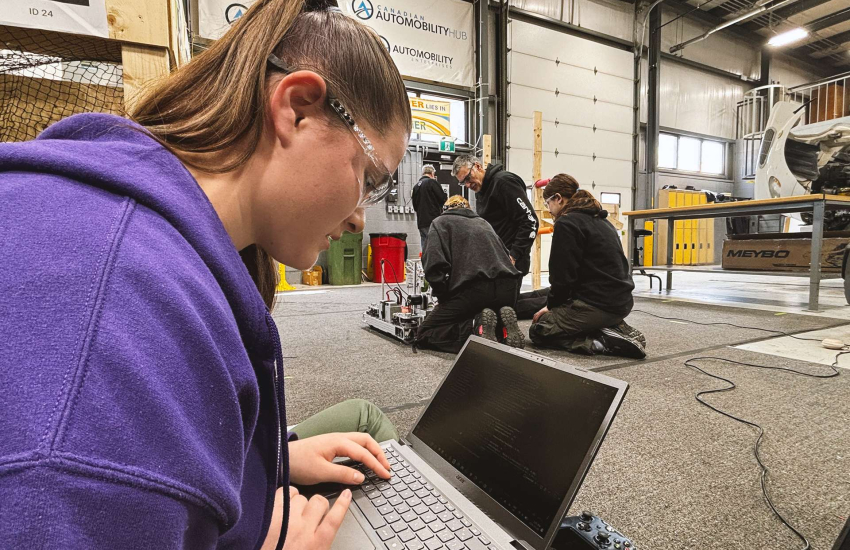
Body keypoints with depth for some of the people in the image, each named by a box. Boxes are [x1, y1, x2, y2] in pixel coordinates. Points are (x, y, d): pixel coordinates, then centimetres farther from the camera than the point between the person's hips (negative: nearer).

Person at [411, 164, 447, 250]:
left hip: (421, 221, 7)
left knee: (424, 247, 10)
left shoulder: (416, 186, 14)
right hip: (433, 220, -7)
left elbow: (415, 206, 18)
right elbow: (444, 199, -9)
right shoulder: (432, 182, -7)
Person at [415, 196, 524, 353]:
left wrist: (443, 297, 9)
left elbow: (434, 264, -3)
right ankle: (503, 319, 0)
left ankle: (478, 328, -15)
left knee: (424, 334, 8)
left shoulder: (441, 222, 16)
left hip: (473, 288, -6)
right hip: (508, 287, 6)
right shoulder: (482, 222, 32)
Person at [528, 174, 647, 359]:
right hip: (621, 301, 9)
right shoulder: (601, 219, 18)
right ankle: (619, 331, 8)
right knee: (562, 313, 29)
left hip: (598, 304, -9)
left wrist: (552, 306, 3)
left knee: (538, 330, 4)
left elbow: (563, 275, -16)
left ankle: (603, 342, -10)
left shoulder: (566, 223, -12)